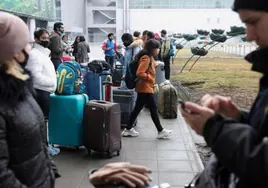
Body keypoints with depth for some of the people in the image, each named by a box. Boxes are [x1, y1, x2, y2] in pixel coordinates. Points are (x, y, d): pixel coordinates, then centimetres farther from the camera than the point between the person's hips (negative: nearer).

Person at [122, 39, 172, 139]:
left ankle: (128, 129, 17)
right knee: (153, 109, -2)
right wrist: (151, 78, -17)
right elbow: (139, 73, -25)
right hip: (145, 88, -10)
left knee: (137, 109, 12)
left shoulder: (149, 57, 14)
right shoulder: (146, 58, -18)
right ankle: (161, 131, 8)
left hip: (144, 88, 10)